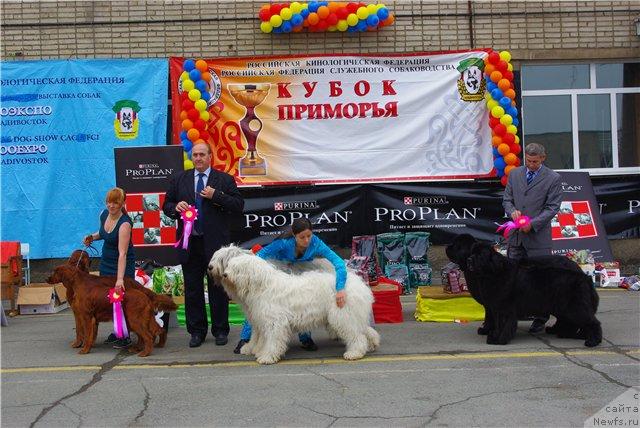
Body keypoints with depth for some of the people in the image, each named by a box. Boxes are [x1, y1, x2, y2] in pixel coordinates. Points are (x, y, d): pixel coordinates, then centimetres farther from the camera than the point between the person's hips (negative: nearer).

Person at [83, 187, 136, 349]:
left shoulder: (125, 223, -28)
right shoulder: (104, 214, -5)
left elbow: (122, 253, -36)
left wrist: (120, 279, -42)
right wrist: (92, 237, -3)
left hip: (122, 264, -7)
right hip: (106, 262, 8)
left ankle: (125, 336, 6)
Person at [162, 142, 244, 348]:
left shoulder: (224, 180, 4)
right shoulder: (179, 179, 11)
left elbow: (239, 205, -3)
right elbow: (166, 205, 14)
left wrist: (216, 196, -14)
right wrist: (176, 207, -8)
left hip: (215, 243, -2)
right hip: (189, 244, 2)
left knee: (218, 289, 5)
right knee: (192, 290, 7)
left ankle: (220, 330, 17)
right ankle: (197, 331, 18)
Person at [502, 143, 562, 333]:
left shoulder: (553, 178, -3)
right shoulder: (515, 174, 11)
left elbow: (552, 207, -6)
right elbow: (507, 199, 14)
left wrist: (532, 223, -17)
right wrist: (512, 211, -8)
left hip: (538, 236, -4)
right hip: (516, 235, 4)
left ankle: (540, 319, 13)